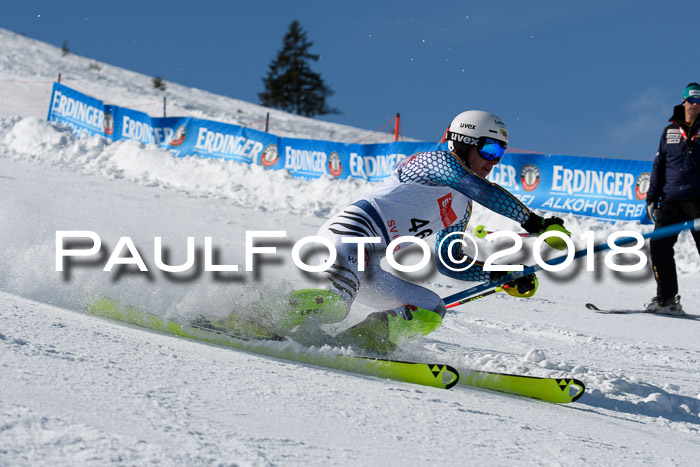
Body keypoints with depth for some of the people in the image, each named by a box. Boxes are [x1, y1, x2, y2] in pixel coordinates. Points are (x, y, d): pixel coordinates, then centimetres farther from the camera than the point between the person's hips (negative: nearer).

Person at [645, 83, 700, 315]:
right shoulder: (670, 131, 11)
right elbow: (659, 165, 16)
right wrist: (652, 198, 11)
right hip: (671, 200, 3)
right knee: (659, 245, -7)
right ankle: (667, 298, 1)